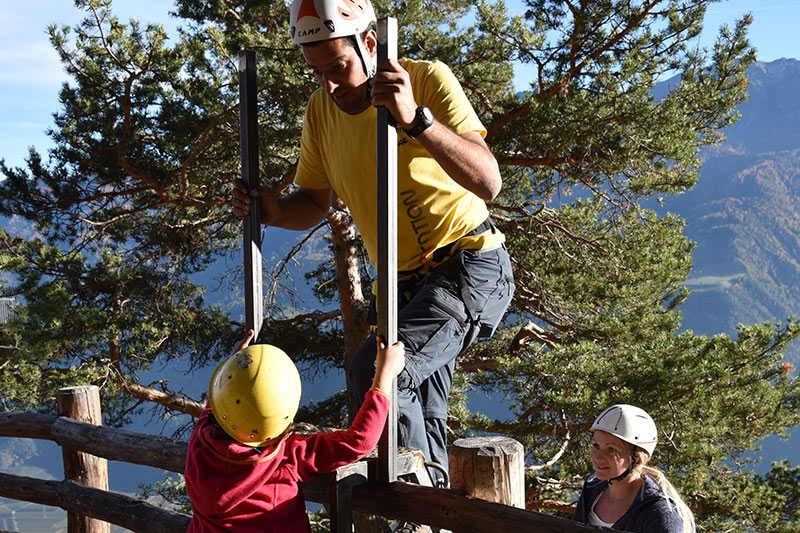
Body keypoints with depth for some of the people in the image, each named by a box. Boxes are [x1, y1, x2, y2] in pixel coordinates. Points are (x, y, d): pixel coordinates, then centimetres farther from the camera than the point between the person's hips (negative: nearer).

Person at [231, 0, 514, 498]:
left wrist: (415, 119, -43)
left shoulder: (428, 79, -18)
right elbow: (313, 204, 13)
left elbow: (488, 183, -30)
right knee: (417, 421, 17)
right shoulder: (321, 109, 1)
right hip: (406, 285, 7)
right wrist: (273, 210, -10)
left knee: (376, 369, -27)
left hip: (469, 266, -7)